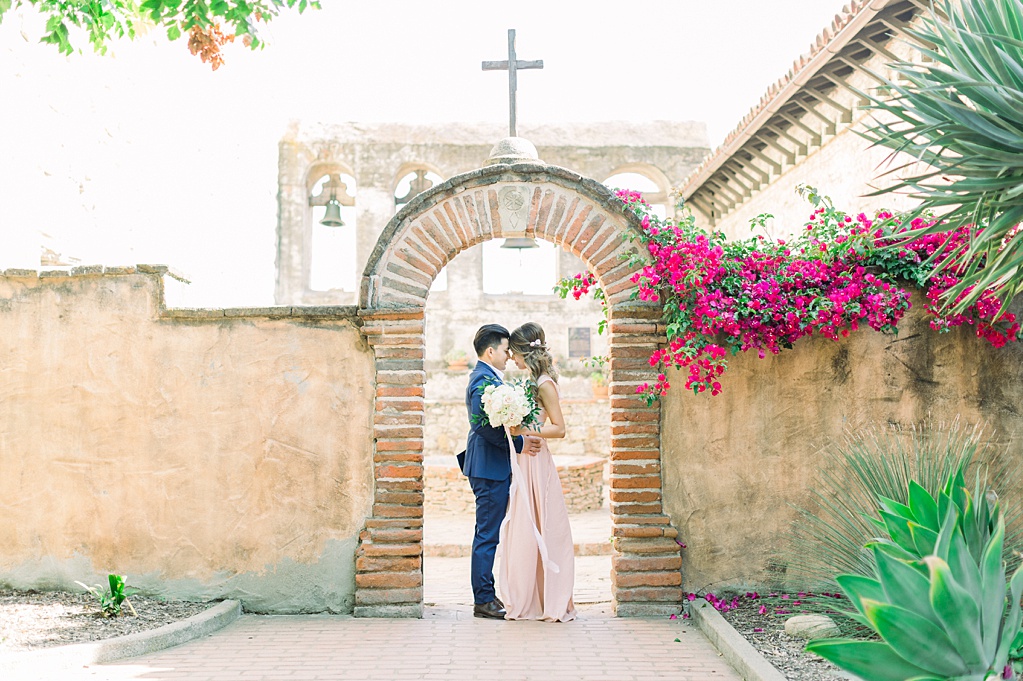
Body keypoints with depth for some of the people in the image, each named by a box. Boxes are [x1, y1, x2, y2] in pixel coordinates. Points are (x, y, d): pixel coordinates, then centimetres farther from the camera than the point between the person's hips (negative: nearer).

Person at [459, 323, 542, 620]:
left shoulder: (485, 377, 17)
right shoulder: (484, 380, -16)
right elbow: (484, 426, -24)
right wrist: (520, 443, -22)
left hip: (492, 466, 11)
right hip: (489, 468, -11)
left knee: (488, 535, 14)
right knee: (487, 535, -4)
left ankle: (486, 595, 21)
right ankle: (484, 600, 3)